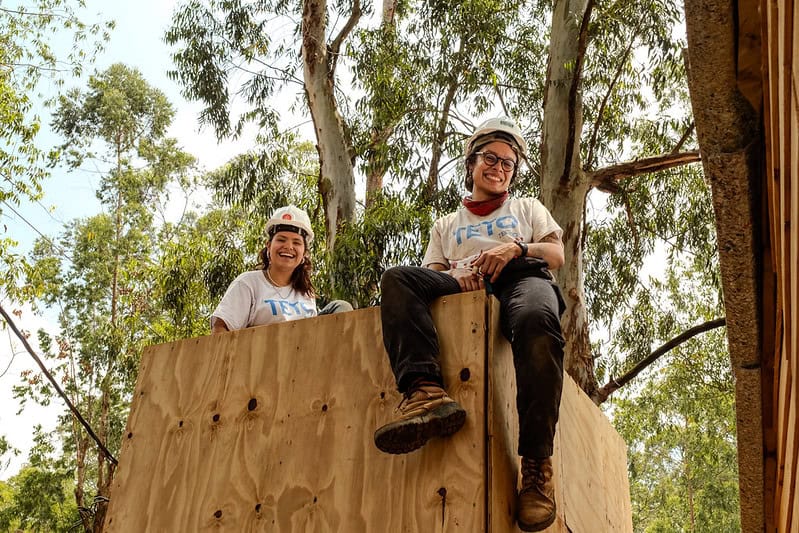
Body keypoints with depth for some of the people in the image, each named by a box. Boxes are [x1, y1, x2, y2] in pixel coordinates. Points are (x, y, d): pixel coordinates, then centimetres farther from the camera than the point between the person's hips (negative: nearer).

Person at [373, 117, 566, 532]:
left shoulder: (527, 208, 34)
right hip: (464, 291, 2)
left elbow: (557, 254, 16)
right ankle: (426, 395, -49)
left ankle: (536, 463, -40)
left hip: (521, 277, -2)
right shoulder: (447, 225, 35)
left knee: (537, 323, -42)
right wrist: (454, 276, -7)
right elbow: (431, 273, 18)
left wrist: (515, 248, -5)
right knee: (398, 279, -29)